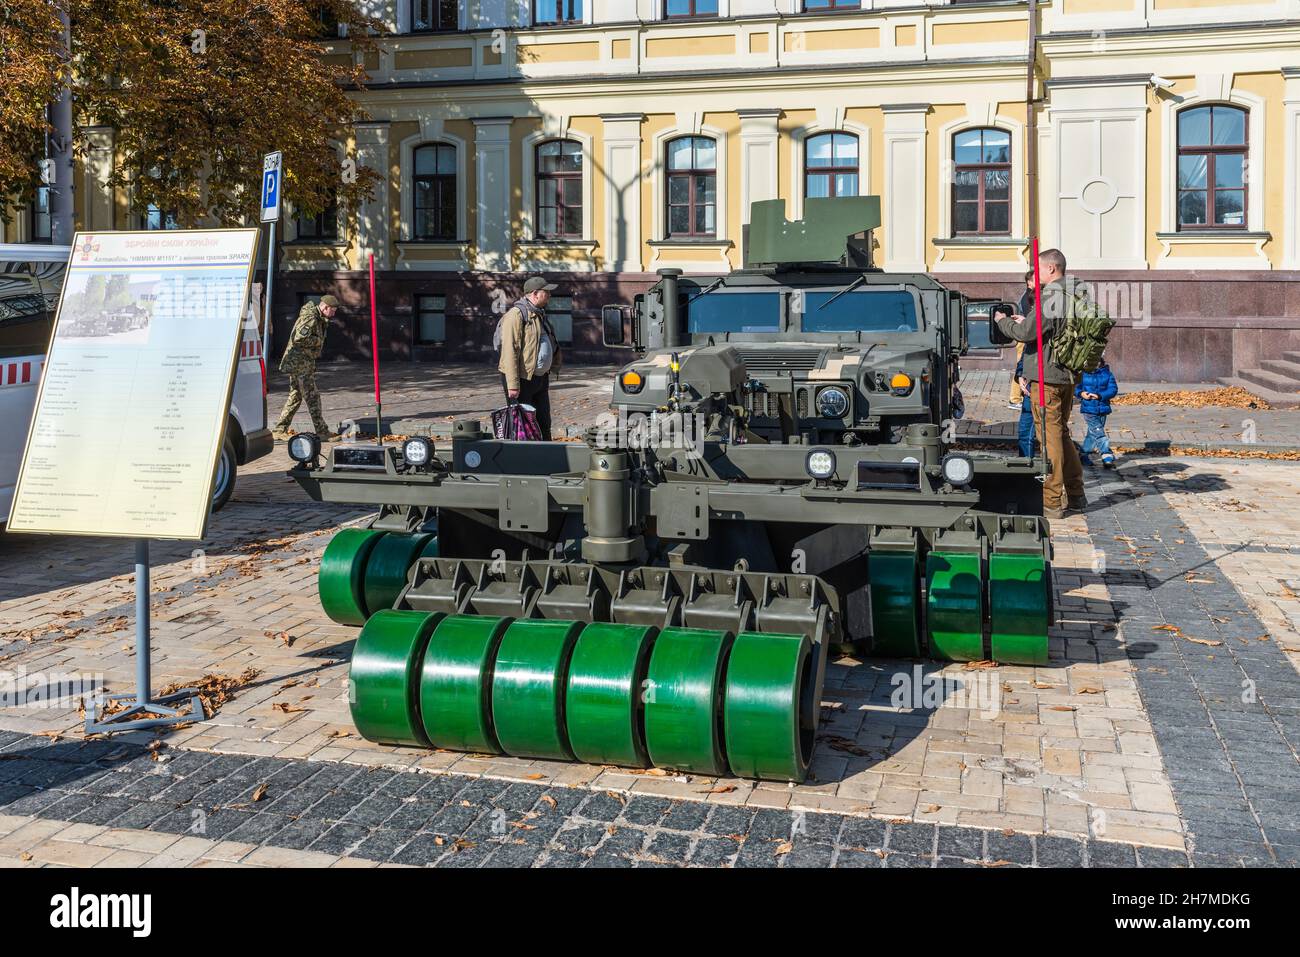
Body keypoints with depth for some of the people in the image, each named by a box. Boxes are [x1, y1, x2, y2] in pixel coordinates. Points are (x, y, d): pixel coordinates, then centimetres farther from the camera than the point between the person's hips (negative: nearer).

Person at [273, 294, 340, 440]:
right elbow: (299, 338, -29)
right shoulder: (310, 318, -19)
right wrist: (318, 341, -16)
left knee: (295, 396, 14)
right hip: (300, 363, -11)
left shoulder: (318, 319, 14)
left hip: (296, 363, 11)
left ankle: (280, 429, 17)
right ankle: (322, 432, -3)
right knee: (312, 397, -6)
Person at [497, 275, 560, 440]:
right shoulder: (516, 314, -15)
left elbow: (550, 345, 27)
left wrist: (552, 367, 19)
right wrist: (513, 385, -24)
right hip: (521, 379, -9)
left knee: (544, 423, 13)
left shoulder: (539, 314, 16)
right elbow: (510, 351, -21)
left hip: (540, 378, 9)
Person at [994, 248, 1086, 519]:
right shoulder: (1074, 297, 11)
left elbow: (1027, 333, -19)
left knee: (1049, 436, -4)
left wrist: (1003, 321, -2)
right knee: (1061, 433, 18)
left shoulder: (1051, 298, -18)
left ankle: (1052, 502, 0)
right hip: (1068, 375, 9)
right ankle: (1075, 496, 24)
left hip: (1046, 376, -9)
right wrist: (1024, 321, 13)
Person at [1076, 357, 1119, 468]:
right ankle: (1107, 456, -13)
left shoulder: (1107, 374, 0)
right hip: (1088, 409, -2)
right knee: (1099, 433, -11)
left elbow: (1113, 389, -6)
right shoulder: (1082, 374, -1)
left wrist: (1099, 396, -19)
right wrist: (1081, 393, -17)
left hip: (1102, 409, 2)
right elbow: (1075, 387, 5)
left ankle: (1085, 454, 29)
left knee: (1093, 433, 13)